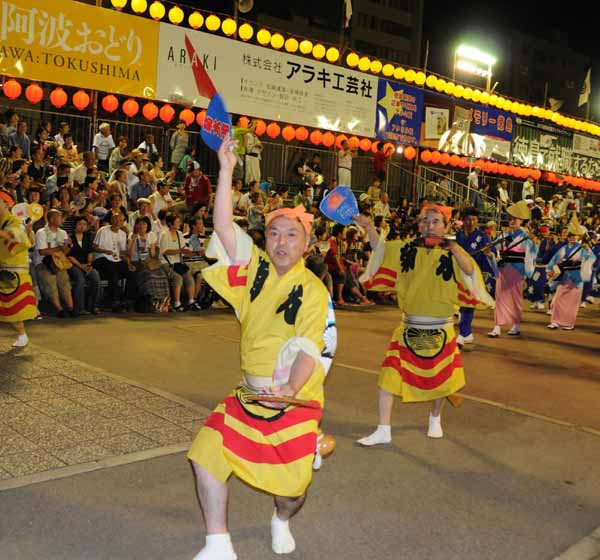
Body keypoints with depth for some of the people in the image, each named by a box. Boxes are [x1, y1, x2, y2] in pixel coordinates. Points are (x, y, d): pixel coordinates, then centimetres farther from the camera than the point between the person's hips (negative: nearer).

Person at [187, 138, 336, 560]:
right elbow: (224, 226, -7)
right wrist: (227, 168, -14)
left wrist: (290, 388, -36)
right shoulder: (256, 268, 2)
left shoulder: (314, 291, -11)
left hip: (294, 398, -4)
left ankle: (282, 522, 40)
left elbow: (310, 348, -19)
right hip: (249, 393, 4)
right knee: (207, 454, -5)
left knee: (291, 486, 1)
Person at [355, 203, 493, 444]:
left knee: (439, 378, 17)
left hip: (440, 330, 0)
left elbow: (470, 271, -19)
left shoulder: (451, 253, -6)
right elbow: (379, 249, -3)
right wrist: (369, 227, -16)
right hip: (409, 328, 1)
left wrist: (454, 248, -27)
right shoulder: (408, 249, -1)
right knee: (389, 375, -6)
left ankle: (435, 419, 44)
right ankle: (383, 430, 6)